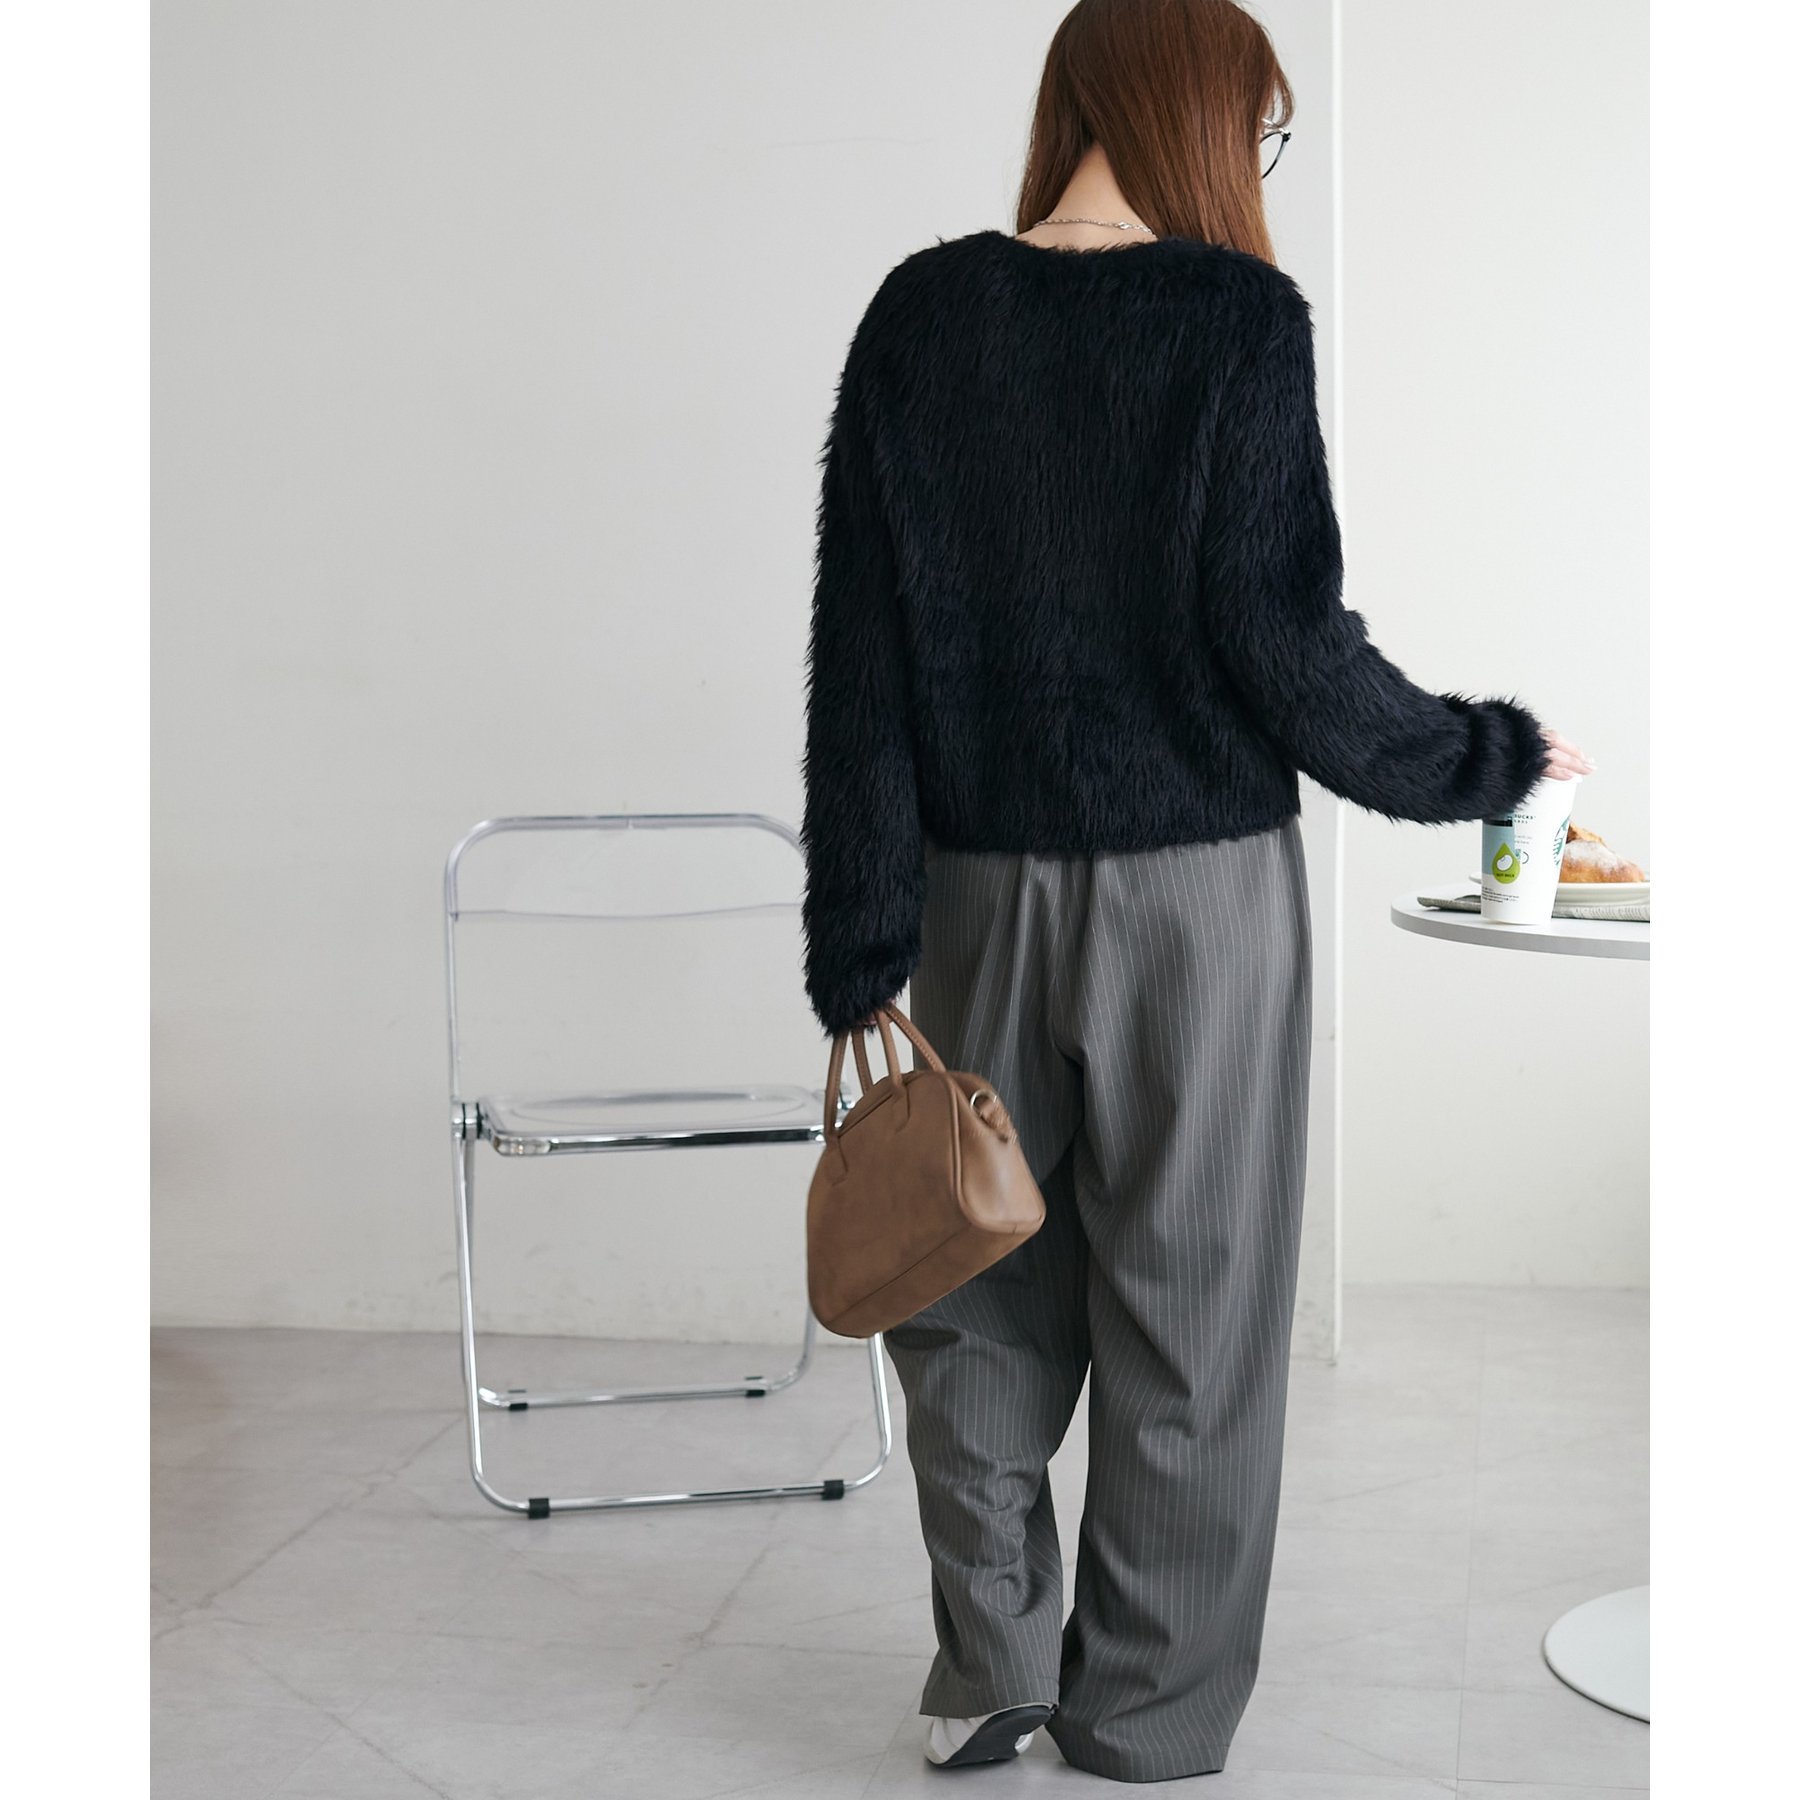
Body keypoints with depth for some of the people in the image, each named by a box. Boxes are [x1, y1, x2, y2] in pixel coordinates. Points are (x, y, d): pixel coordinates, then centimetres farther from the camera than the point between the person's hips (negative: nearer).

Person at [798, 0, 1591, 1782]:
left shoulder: (920, 315, 1)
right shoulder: (1237, 320, -9)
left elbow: (859, 648, -1)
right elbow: (1282, 637, -11)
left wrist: (864, 946, 2)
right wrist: (1485, 756, 6)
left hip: (978, 888, 3)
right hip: (1194, 892, -3)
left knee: (975, 1288, 16)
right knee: (1184, 1304, 9)